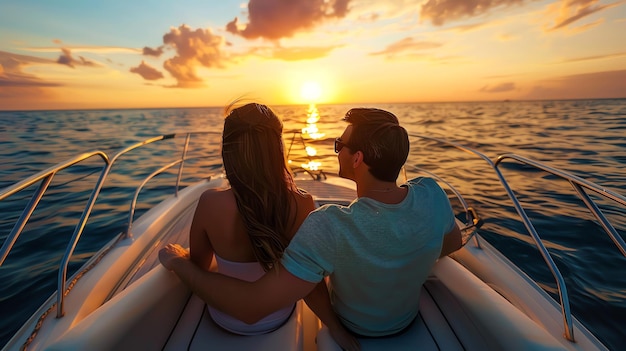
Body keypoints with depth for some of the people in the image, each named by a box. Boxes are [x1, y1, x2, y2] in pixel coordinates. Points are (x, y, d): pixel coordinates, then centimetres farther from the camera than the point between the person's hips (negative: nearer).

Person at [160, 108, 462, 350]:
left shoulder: (329, 228, -42)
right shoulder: (432, 195, -26)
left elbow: (250, 307, -39)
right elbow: (453, 243, -5)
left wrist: (179, 263, -25)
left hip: (354, 327, -4)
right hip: (410, 319, 4)